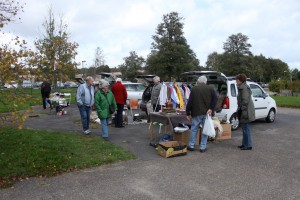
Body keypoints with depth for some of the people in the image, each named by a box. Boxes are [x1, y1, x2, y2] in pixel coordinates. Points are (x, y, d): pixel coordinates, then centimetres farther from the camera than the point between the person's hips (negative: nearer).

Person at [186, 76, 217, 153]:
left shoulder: (194, 89, 2)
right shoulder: (210, 89, 4)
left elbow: (190, 102, -1)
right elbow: (215, 99, -10)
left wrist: (188, 113, 4)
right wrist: (211, 108, -8)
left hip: (196, 113, 0)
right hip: (206, 113, 1)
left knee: (194, 129, 12)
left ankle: (191, 146, 19)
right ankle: (203, 147, 11)